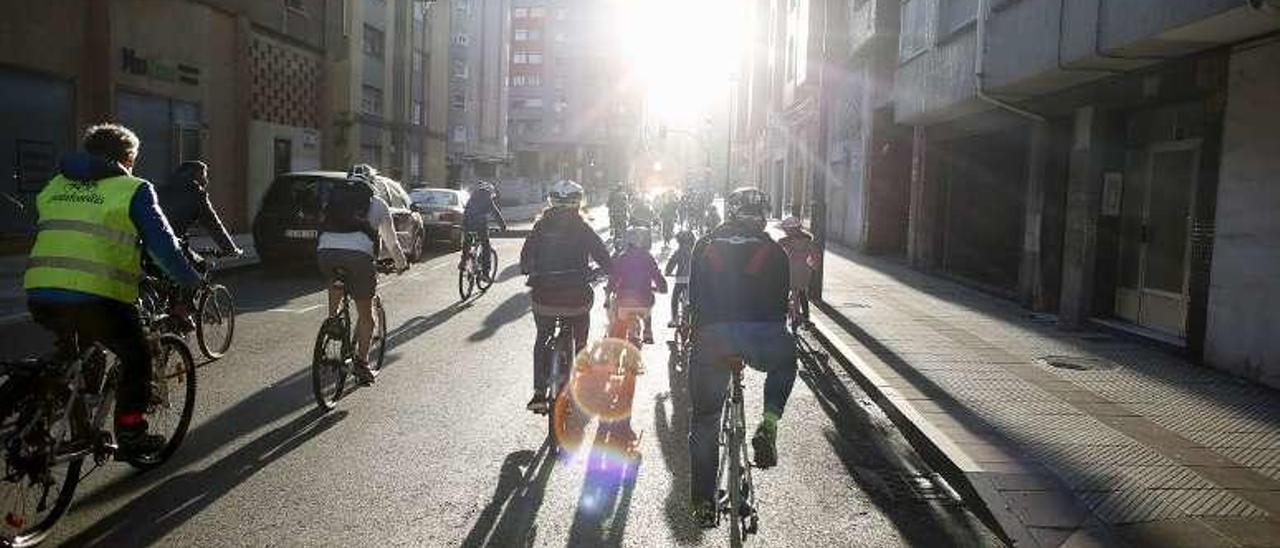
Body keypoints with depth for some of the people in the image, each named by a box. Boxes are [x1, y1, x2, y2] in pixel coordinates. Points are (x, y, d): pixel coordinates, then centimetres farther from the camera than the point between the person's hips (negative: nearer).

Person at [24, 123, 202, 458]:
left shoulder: (55, 186, 21)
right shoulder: (133, 190, 2)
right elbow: (163, 245, 1)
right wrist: (192, 282, 13)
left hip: (39, 293, 6)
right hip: (96, 296, -6)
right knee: (136, 358, 14)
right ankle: (130, 436, 12)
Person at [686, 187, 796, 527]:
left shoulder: (705, 246, 18)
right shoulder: (773, 251, 14)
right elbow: (781, 300, 17)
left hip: (712, 336, 1)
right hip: (762, 334, 0)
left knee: (704, 420, 15)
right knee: (786, 361, 35)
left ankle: (703, 502, 16)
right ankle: (769, 424, 12)